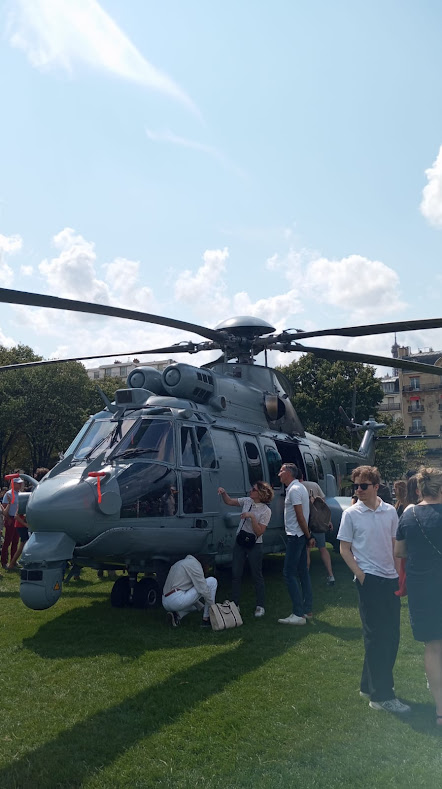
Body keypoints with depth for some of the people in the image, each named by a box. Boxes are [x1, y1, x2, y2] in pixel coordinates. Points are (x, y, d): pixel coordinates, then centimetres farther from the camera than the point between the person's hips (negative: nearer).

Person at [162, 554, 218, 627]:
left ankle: (177, 615, 9)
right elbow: (203, 589, -10)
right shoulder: (195, 564, -3)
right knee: (212, 581, 0)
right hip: (177, 600, -9)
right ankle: (206, 619, 2)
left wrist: (203, 608, 24)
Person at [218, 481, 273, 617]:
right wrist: (223, 493, -7)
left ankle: (260, 606, 15)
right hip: (240, 542, 6)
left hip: (254, 545, -5)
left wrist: (252, 517, -26)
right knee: (236, 574, 8)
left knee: (257, 575, 3)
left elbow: (259, 532, -18)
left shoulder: (266, 511, -14)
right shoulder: (247, 501, 1)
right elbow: (229, 501, 12)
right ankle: (234, 604, 19)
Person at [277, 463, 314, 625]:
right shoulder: (300, 487, 15)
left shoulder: (294, 490, -17)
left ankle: (298, 614, -7)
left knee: (289, 573, -8)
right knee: (303, 572, 12)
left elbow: (300, 516, -19)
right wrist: (308, 536, 16)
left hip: (295, 536, -10)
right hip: (301, 535, 10)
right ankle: (307, 610, 18)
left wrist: (308, 536, -12)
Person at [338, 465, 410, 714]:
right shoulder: (351, 514, -6)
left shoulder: (390, 511, 4)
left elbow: (395, 545, 12)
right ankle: (382, 696, 9)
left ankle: (370, 685, 27)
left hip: (391, 579, 5)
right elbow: (345, 549, -3)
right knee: (377, 637, -1)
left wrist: (400, 574, 5)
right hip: (370, 580, -5)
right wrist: (361, 575, -11)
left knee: (391, 636, 11)